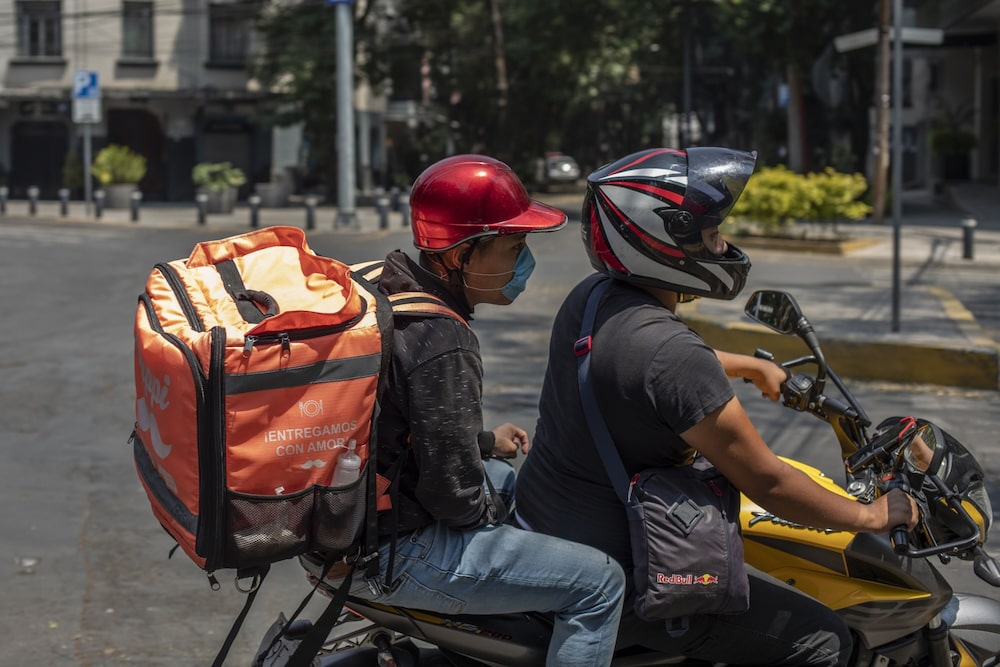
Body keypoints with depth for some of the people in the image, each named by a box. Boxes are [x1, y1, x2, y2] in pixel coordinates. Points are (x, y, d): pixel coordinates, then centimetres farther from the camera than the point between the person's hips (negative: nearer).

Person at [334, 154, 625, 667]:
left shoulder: (384, 289, 3)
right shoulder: (443, 345, -27)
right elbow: (452, 490, -23)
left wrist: (486, 442, 17)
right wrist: (487, 510, -3)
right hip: (393, 555, -10)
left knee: (514, 481, 34)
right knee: (598, 583, -10)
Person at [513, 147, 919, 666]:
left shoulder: (592, 294, 1)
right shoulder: (675, 357, -27)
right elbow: (766, 482, -20)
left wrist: (749, 365, 35)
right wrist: (870, 515, -5)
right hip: (610, 576, -10)